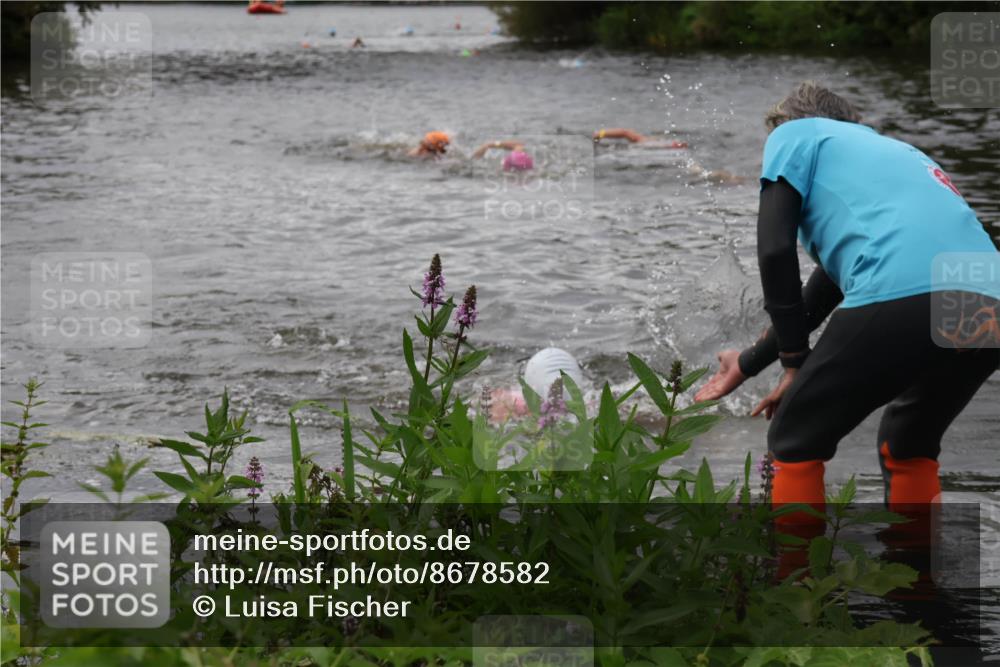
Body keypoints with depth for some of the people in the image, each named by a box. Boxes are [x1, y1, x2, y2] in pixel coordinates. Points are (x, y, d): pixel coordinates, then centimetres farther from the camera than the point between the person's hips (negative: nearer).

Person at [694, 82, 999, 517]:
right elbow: (823, 293, 42)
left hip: (902, 297, -7)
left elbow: (775, 251, 6)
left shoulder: (796, 133, 21)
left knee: (795, 444, 15)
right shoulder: (887, 151, 41)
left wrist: (795, 361, 15)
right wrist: (747, 364, 49)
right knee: (908, 445, 32)